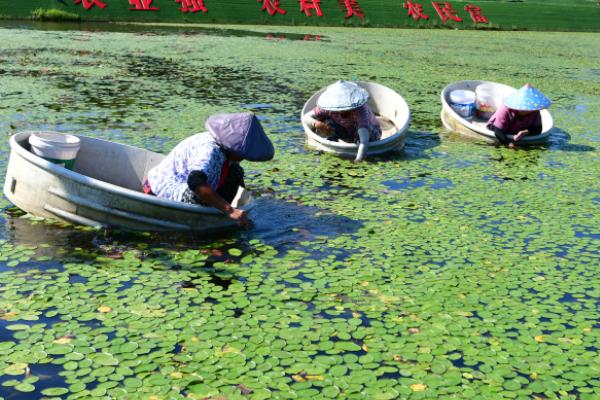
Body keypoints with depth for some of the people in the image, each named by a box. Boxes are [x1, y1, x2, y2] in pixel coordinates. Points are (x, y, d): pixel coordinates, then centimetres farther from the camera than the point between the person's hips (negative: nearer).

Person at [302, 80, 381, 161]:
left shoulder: (360, 109, -39)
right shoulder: (329, 107, -26)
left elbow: (363, 128, -54)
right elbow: (305, 118, -26)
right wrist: (316, 123, -48)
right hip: (347, 133, 3)